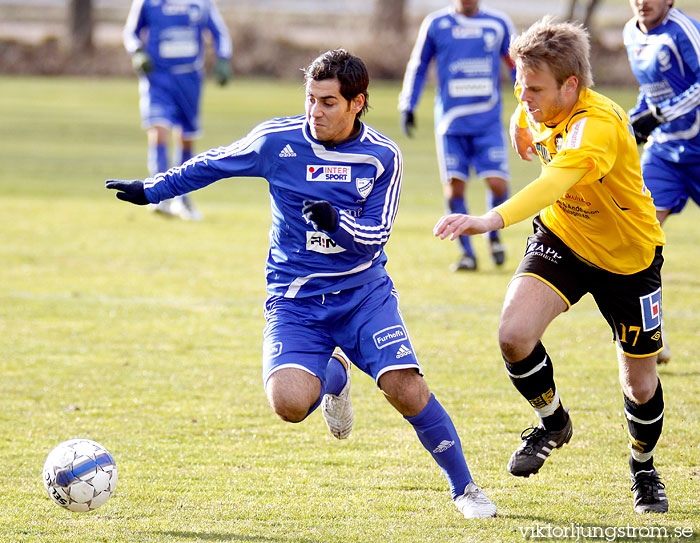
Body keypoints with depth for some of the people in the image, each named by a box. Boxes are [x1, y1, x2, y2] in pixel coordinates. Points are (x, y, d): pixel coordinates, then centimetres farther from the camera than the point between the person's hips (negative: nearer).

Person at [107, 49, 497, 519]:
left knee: (407, 389, -19)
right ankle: (334, 374, 15)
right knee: (289, 403, -24)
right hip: (295, 299, 0)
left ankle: (464, 487, 4)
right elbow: (212, 165, 11)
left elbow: (375, 236, -5)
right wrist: (150, 190, 14)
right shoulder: (278, 140, -5)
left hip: (363, 291, 0)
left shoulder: (383, 156, -4)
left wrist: (336, 221, -25)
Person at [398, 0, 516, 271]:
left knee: (497, 184, -10)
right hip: (450, 123, 0)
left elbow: (517, 65, 17)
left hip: (488, 123, 0)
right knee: (454, 187, -6)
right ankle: (467, 253, 7)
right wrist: (407, 107, 8)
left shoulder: (499, 24, 5)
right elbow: (417, 66, 13)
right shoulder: (435, 24, 4)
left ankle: (494, 233, 20)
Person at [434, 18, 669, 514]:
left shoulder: (599, 124, -36)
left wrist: (492, 220, -67)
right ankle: (553, 423, 8)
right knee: (514, 333, -22)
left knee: (640, 384, 7)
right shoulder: (542, 104, -13)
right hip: (561, 240, 5)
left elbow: (557, 181, -55)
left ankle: (644, 468, 39)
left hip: (628, 257, -5)